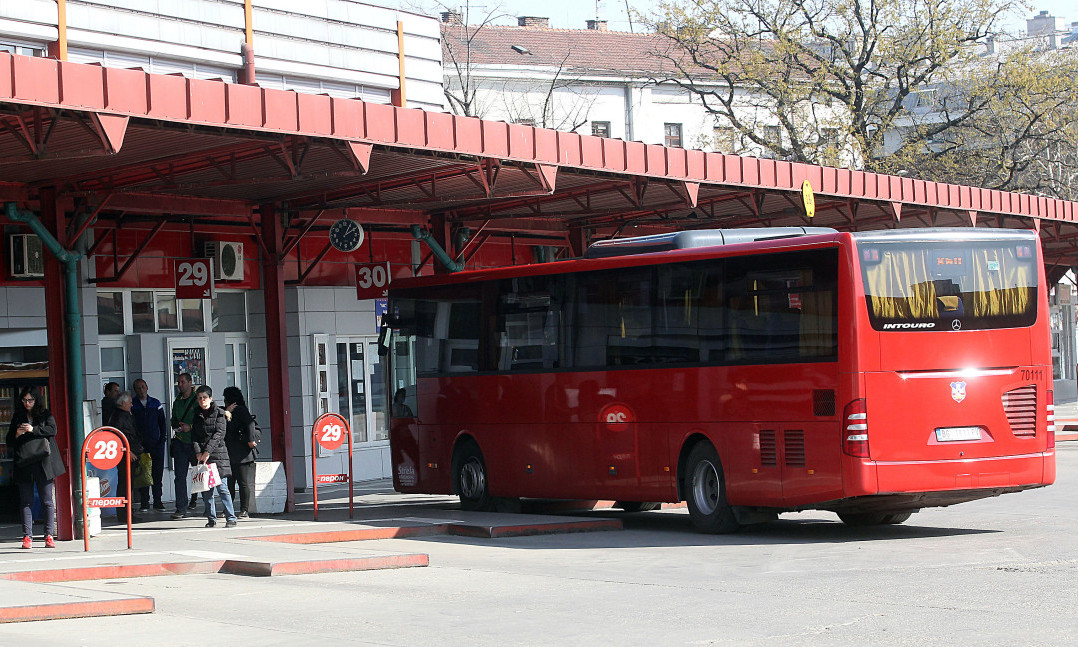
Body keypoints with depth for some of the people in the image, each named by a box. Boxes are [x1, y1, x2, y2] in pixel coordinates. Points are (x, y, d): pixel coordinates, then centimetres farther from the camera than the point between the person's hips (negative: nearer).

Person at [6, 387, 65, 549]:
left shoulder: (46, 415, 8)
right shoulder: (18, 416, 15)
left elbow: (52, 430, -10)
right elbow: (9, 442, 15)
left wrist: (33, 430, -22)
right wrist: (17, 435, -7)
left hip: (43, 464, -2)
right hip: (24, 464, 2)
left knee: (48, 501, -2)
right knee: (26, 502, -1)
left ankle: (49, 535, 1)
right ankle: (27, 537, -2)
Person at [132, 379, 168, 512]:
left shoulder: (156, 403, 11)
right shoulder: (132, 405, 4)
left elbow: (162, 422, 13)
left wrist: (163, 439, 2)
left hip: (156, 443, 2)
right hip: (140, 445, -2)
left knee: (158, 473, 3)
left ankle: (157, 501, 10)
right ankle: (144, 502, 1)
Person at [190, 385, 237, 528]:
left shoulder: (219, 413, 2)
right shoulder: (197, 416, 15)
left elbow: (219, 433, -7)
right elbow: (194, 436, 9)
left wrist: (208, 451, -15)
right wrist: (198, 452, -7)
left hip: (217, 453, -4)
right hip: (201, 455, 4)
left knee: (221, 486, -9)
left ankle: (231, 518, -6)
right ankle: (211, 518, 9)